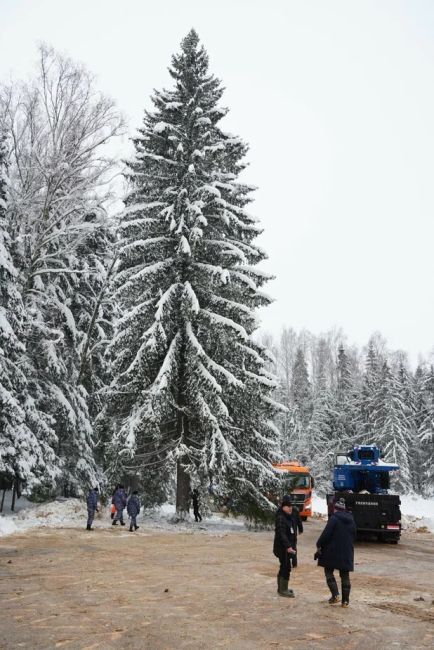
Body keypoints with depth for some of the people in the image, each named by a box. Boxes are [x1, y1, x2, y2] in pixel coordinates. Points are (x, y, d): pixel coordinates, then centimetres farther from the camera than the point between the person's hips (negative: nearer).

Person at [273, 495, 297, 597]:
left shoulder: (288, 518, 12)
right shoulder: (281, 518, -19)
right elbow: (282, 534, -27)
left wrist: (291, 546, 19)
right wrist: (288, 546, -34)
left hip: (286, 547, 10)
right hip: (282, 547, -10)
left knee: (284, 567, 18)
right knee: (286, 567, -7)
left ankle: (281, 588, 30)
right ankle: (283, 590, 2)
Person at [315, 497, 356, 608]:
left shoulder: (334, 518, -13)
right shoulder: (351, 520, 8)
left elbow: (326, 533, -18)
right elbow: (353, 536, 16)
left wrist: (319, 545, -6)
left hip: (333, 551, -5)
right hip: (347, 553, 6)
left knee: (329, 571, 10)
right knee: (345, 575, 10)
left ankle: (335, 595, -2)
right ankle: (345, 600, 10)